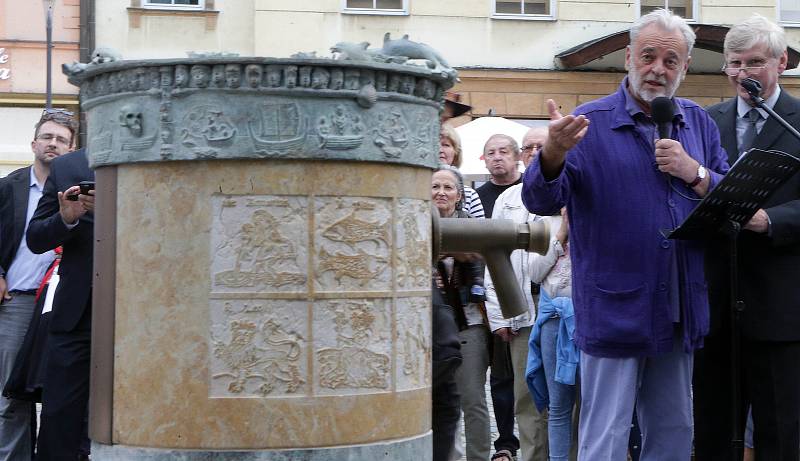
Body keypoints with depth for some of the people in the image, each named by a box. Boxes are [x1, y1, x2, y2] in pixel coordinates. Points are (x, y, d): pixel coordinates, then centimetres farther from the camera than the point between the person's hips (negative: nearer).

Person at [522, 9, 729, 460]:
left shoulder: (699, 123, 10)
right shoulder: (591, 122, -5)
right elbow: (542, 201, -14)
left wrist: (695, 173, -12)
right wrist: (553, 154, -35)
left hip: (680, 313, 5)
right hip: (615, 309, -5)